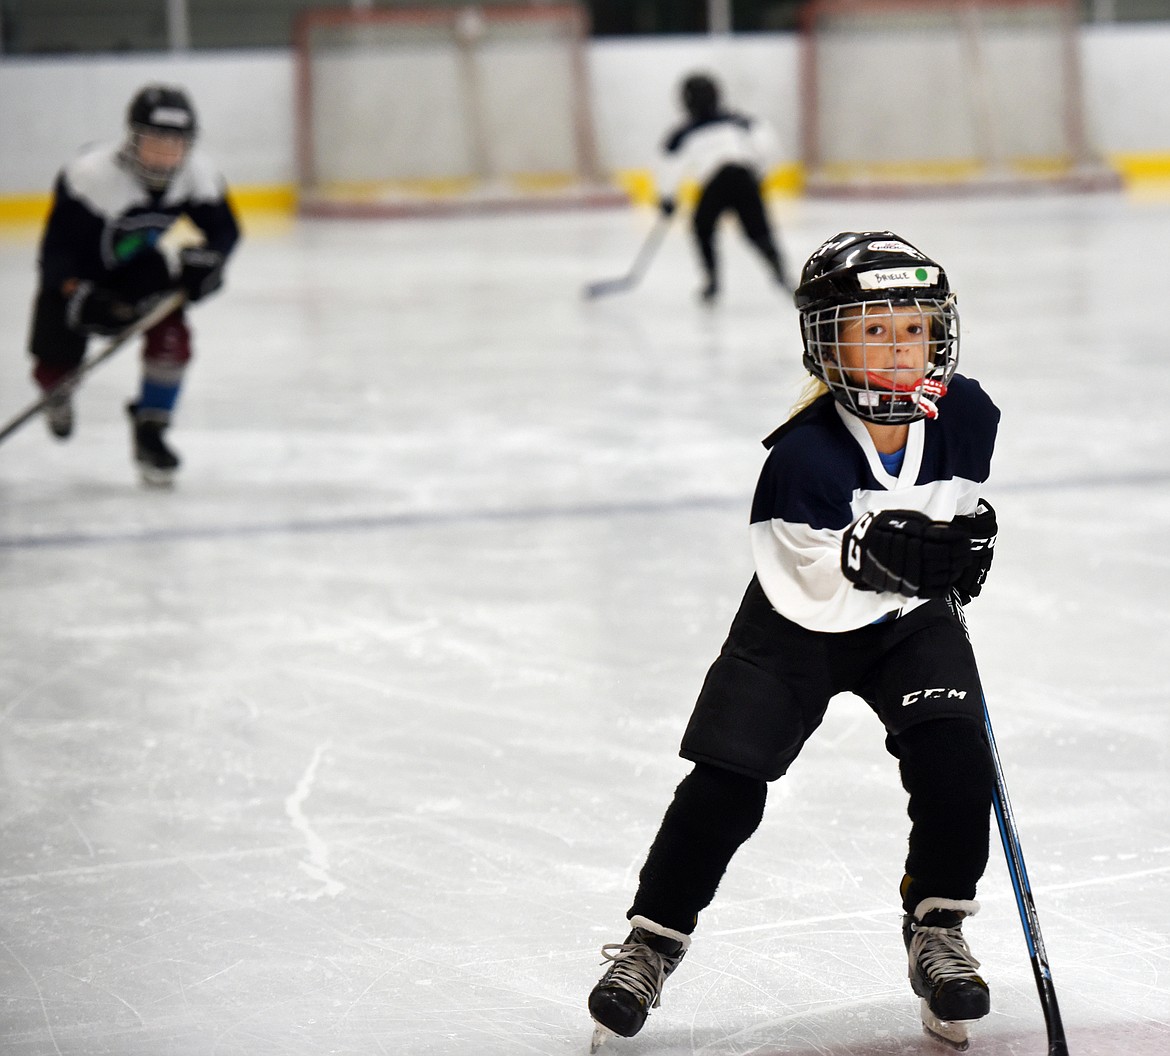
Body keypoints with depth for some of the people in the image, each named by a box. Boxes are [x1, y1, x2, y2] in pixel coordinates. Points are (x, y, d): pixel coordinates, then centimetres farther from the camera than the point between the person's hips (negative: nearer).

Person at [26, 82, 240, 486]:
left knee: (170, 332, -21)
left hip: (138, 264, 3)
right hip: (76, 273, -3)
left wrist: (204, 261, -29)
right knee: (56, 363, -2)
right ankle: (58, 390, 40)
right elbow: (57, 247, -32)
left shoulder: (197, 174, -21)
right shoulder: (89, 175, -37)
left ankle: (149, 431, -1)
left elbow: (224, 229, -8)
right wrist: (79, 297, -46)